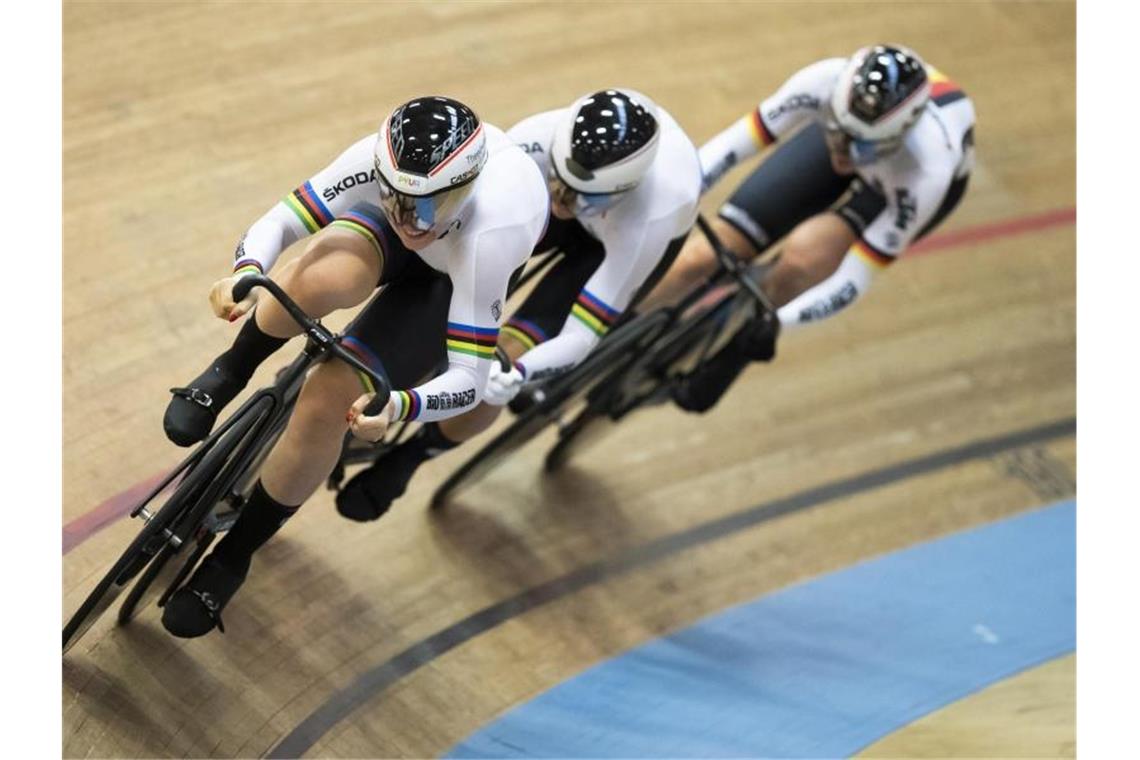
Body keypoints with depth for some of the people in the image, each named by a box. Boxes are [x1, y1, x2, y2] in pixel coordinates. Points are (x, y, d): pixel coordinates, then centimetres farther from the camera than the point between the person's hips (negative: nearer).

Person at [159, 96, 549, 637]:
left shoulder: (487, 233, -44)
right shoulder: (382, 159, -36)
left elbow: (469, 378, -37)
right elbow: (279, 221, -25)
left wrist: (401, 406, -57)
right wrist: (246, 274, -47)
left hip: (451, 279, -2)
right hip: (391, 246, 2)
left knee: (328, 399, -21)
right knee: (322, 275, -37)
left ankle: (231, 558, 1)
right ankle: (226, 375, -5)